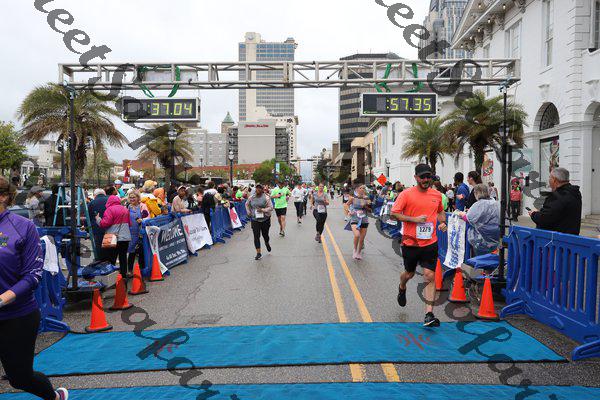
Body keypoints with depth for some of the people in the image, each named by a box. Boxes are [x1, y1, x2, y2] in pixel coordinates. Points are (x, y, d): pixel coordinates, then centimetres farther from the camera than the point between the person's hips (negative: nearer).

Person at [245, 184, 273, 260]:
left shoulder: (266, 197, -7)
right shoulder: (251, 197, 2)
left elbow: (271, 207, -9)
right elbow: (247, 204, 20)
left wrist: (263, 210, -23)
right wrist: (248, 212, 6)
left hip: (265, 219, -1)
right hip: (254, 219, 2)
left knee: (265, 234, 12)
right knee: (256, 236, -4)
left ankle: (267, 243, 48)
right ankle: (258, 253, 3)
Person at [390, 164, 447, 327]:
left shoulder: (437, 195, 5)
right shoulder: (406, 194, -8)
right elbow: (393, 213, -11)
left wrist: (442, 222, 4)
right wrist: (414, 219, -18)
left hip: (430, 243, 2)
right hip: (410, 242, -2)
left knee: (430, 276, -6)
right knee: (409, 273, 17)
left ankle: (429, 315, -3)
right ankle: (402, 288, 52)